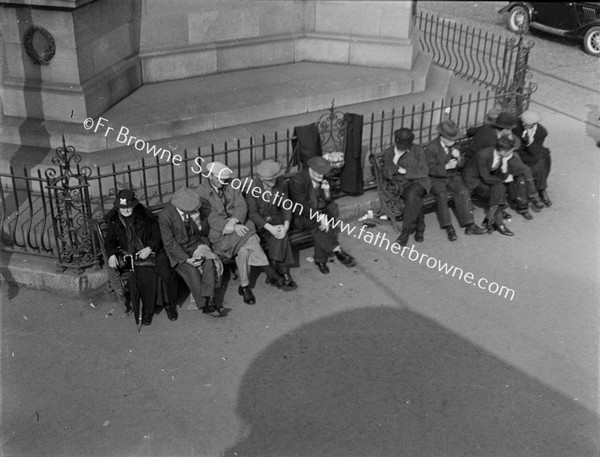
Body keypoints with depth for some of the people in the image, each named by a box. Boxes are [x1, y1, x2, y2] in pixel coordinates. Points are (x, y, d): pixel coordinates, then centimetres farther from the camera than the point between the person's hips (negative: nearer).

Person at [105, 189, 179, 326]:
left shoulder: (145, 216, 0)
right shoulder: (114, 220, 7)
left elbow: (157, 235, 1)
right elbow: (109, 241, 12)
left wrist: (149, 248, -15)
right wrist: (111, 254, -6)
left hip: (151, 251, 0)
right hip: (130, 255, 0)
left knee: (167, 274, -23)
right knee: (145, 277, -29)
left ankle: (170, 305, 2)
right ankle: (148, 310, -9)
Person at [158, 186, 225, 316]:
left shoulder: (193, 209, -7)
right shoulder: (164, 216, -18)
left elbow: (205, 232, 3)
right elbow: (169, 243, -13)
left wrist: (198, 222, -20)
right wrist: (187, 259, -22)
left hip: (196, 244, 3)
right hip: (178, 250, -3)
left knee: (209, 262, -27)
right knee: (191, 270, -28)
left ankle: (209, 299, -27)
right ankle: (204, 304, -17)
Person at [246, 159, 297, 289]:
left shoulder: (282, 184, -6)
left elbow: (286, 207, -3)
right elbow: (252, 213, -16)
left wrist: (286, 226, -21)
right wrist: (270, 228, -28)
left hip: (276, 218, 3)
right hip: (259, 222, -2)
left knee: (281, 237, -29)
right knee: (280, 239, -28)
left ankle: (274, 272, -18)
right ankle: (285, 274, -20)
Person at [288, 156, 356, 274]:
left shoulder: (321, 179, 2)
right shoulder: (297, 181, -19)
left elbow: (326, 202, 6)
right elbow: (302, 206, -23)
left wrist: (326, 191, -15)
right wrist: (320, 217, -29)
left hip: (316, 212, 6)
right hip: (300, 216, -6)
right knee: (319, 225, -31)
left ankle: (320, 260, -16)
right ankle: (338, 251, -28)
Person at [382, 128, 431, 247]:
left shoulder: (418, 150, 1)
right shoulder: (388, 152, 5)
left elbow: (424, 172, -4)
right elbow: (386, 175, -4)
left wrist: (405, 171, -11)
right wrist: (395, 159, -17)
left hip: (418, 181, -1)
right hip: (400, 183, 1)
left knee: (413, 194, -37)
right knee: (415, 201, -32)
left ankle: (406, 231, -32)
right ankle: (419, 228, -13)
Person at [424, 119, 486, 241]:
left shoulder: (453, 145, 2)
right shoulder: (431, 148, -13)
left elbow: (461, 164, 8)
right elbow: (430, 169, -15)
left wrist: (459, 157, -15)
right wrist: (446, 167, -27)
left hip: (452, 176, 4)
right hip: (436, 178, -4)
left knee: (463, 192, -22)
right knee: (441, 194, -32)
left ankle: (469, 225, -20)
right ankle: (448, 227, -26)